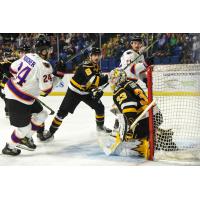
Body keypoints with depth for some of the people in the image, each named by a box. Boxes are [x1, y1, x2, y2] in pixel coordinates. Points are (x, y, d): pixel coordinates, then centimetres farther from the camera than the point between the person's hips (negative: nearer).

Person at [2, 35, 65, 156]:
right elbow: (46, 90, -21)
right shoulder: (44, 66, -24)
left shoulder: (28, 56, 2)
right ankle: (9, 147, 27)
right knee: (24, 127, 4)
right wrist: (58, 75, -12)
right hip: (17, 99, -9)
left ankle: (26, 138, 34)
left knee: (41, 114, 20)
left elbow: (13, 68, 14)